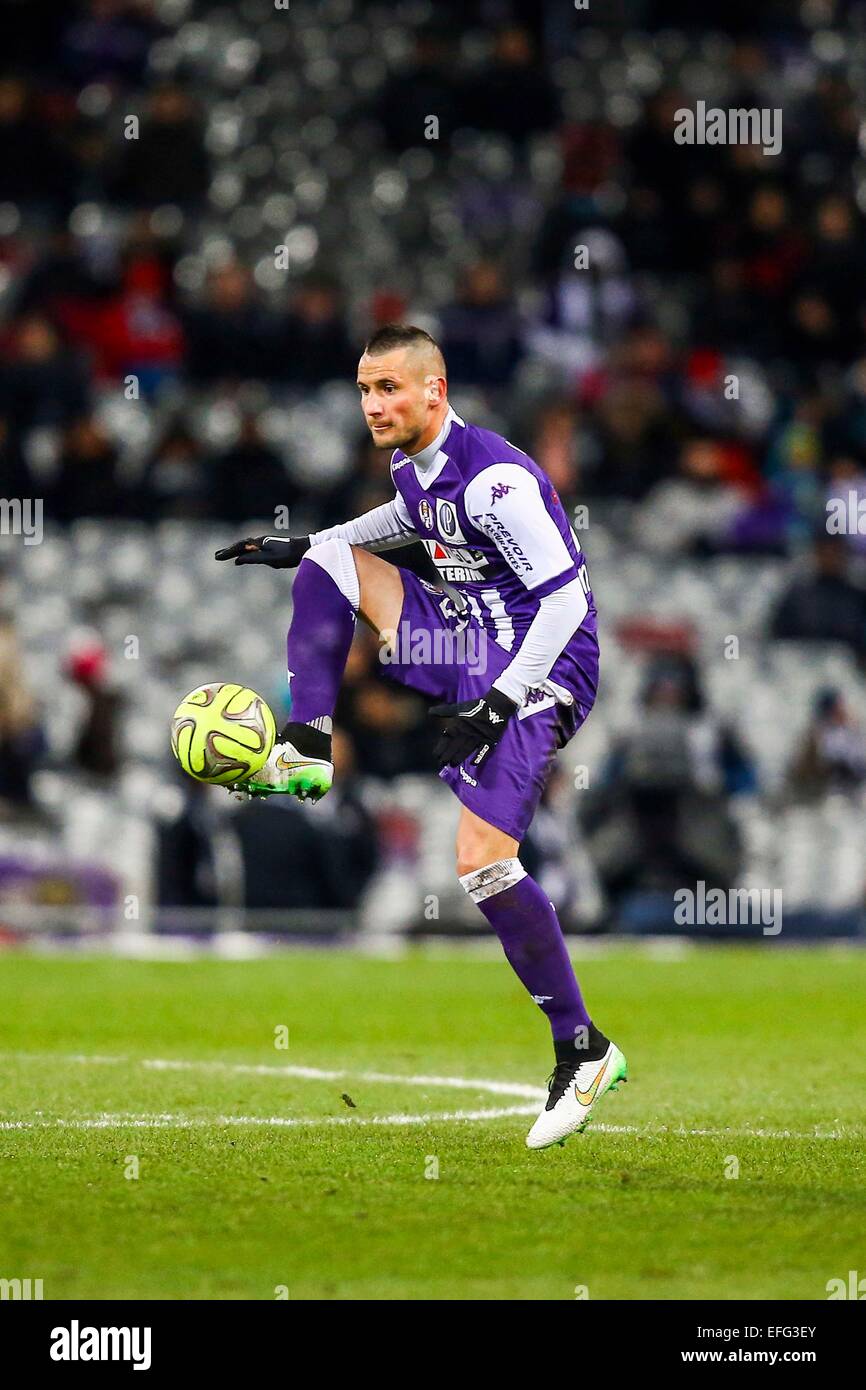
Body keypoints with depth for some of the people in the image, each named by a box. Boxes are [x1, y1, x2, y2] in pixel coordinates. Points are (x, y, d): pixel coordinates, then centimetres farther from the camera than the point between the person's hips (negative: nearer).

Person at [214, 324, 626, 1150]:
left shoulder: (493, 478, -23)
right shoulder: (415, 463, 6)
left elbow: (566, 596, -23)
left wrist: (498, 705, -27)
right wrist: (304, 545, 24)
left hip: (539, 666, -9)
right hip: (465, 646, 9)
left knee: (481, 857, -22)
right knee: (325, 564, 8)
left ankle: (582, 1052, -14)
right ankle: (308, 753, 5)